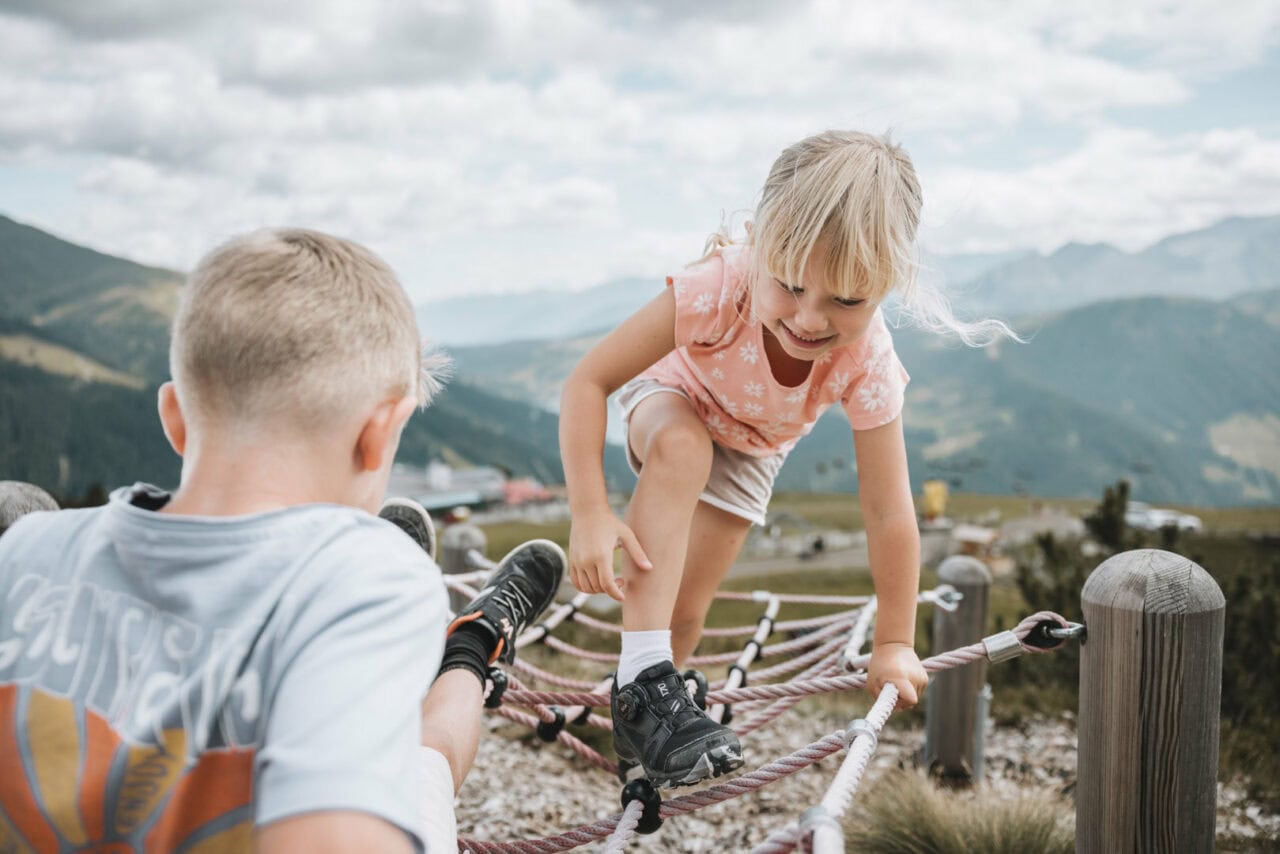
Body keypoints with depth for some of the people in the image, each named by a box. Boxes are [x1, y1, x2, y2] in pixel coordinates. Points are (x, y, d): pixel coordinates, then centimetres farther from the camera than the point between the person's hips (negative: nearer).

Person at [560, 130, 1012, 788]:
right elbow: (587, 381, -36)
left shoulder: (868, 364, -35)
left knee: (685, 609, -2)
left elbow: (888, 512, -28)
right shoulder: (716, 291, -43)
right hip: (668, 398, -2)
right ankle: (642, 681, -36)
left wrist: (894, 644, -22)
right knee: (683, 446, -38)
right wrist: (589, 512, -44)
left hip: (751, 446, 2)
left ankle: (640, 728, 30)